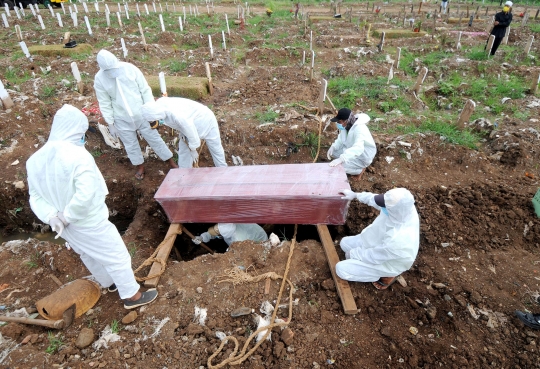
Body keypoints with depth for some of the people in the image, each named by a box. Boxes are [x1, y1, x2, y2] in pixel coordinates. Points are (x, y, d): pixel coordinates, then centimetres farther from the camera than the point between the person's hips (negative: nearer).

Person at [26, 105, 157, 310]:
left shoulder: (36, 159, -3)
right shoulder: (78, 155, -26)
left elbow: (35, 196, -1)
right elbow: (85, 195, -34)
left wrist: (51, 217, -11)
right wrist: (67, 216, -21)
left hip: (65, 226, 8)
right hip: (90, 223, -8)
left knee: (89, 256, 27)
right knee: (116, 256, 10)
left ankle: (110, 283, 51)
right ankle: (132, 296, 24)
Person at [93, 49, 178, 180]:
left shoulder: (130, 68, -14)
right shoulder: (99, 79, -10)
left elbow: (145, 90, -8)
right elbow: (105, 104, -4)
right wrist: (110, 124, -3)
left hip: (142, 114, -1)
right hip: (122, 119, 1)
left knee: (154, 138, 8)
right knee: (131, 144, 14)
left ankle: (172, 163, 21)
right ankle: (140, 166, 36)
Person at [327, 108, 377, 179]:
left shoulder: (359, 128, -35)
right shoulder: (346, 125, -11)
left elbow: (358, 148, -49)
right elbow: (341, 139, 4)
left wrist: (341, 158, -61)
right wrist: (333, 147, -16)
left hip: (363, 156, -8)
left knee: (338, 166, -21)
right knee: (332, 152, 1)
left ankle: (360, 169, 3)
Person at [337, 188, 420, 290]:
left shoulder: (398, 240, -44)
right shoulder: (402, 206, -24)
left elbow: (373, 256, -26)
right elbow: (375, 199, -1)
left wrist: (353, 253, -11)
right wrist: (356, 195, 6)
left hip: (387, 261, -7)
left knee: (341, 269, -14)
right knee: (345, 243, 15)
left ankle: (387, 274, 4)